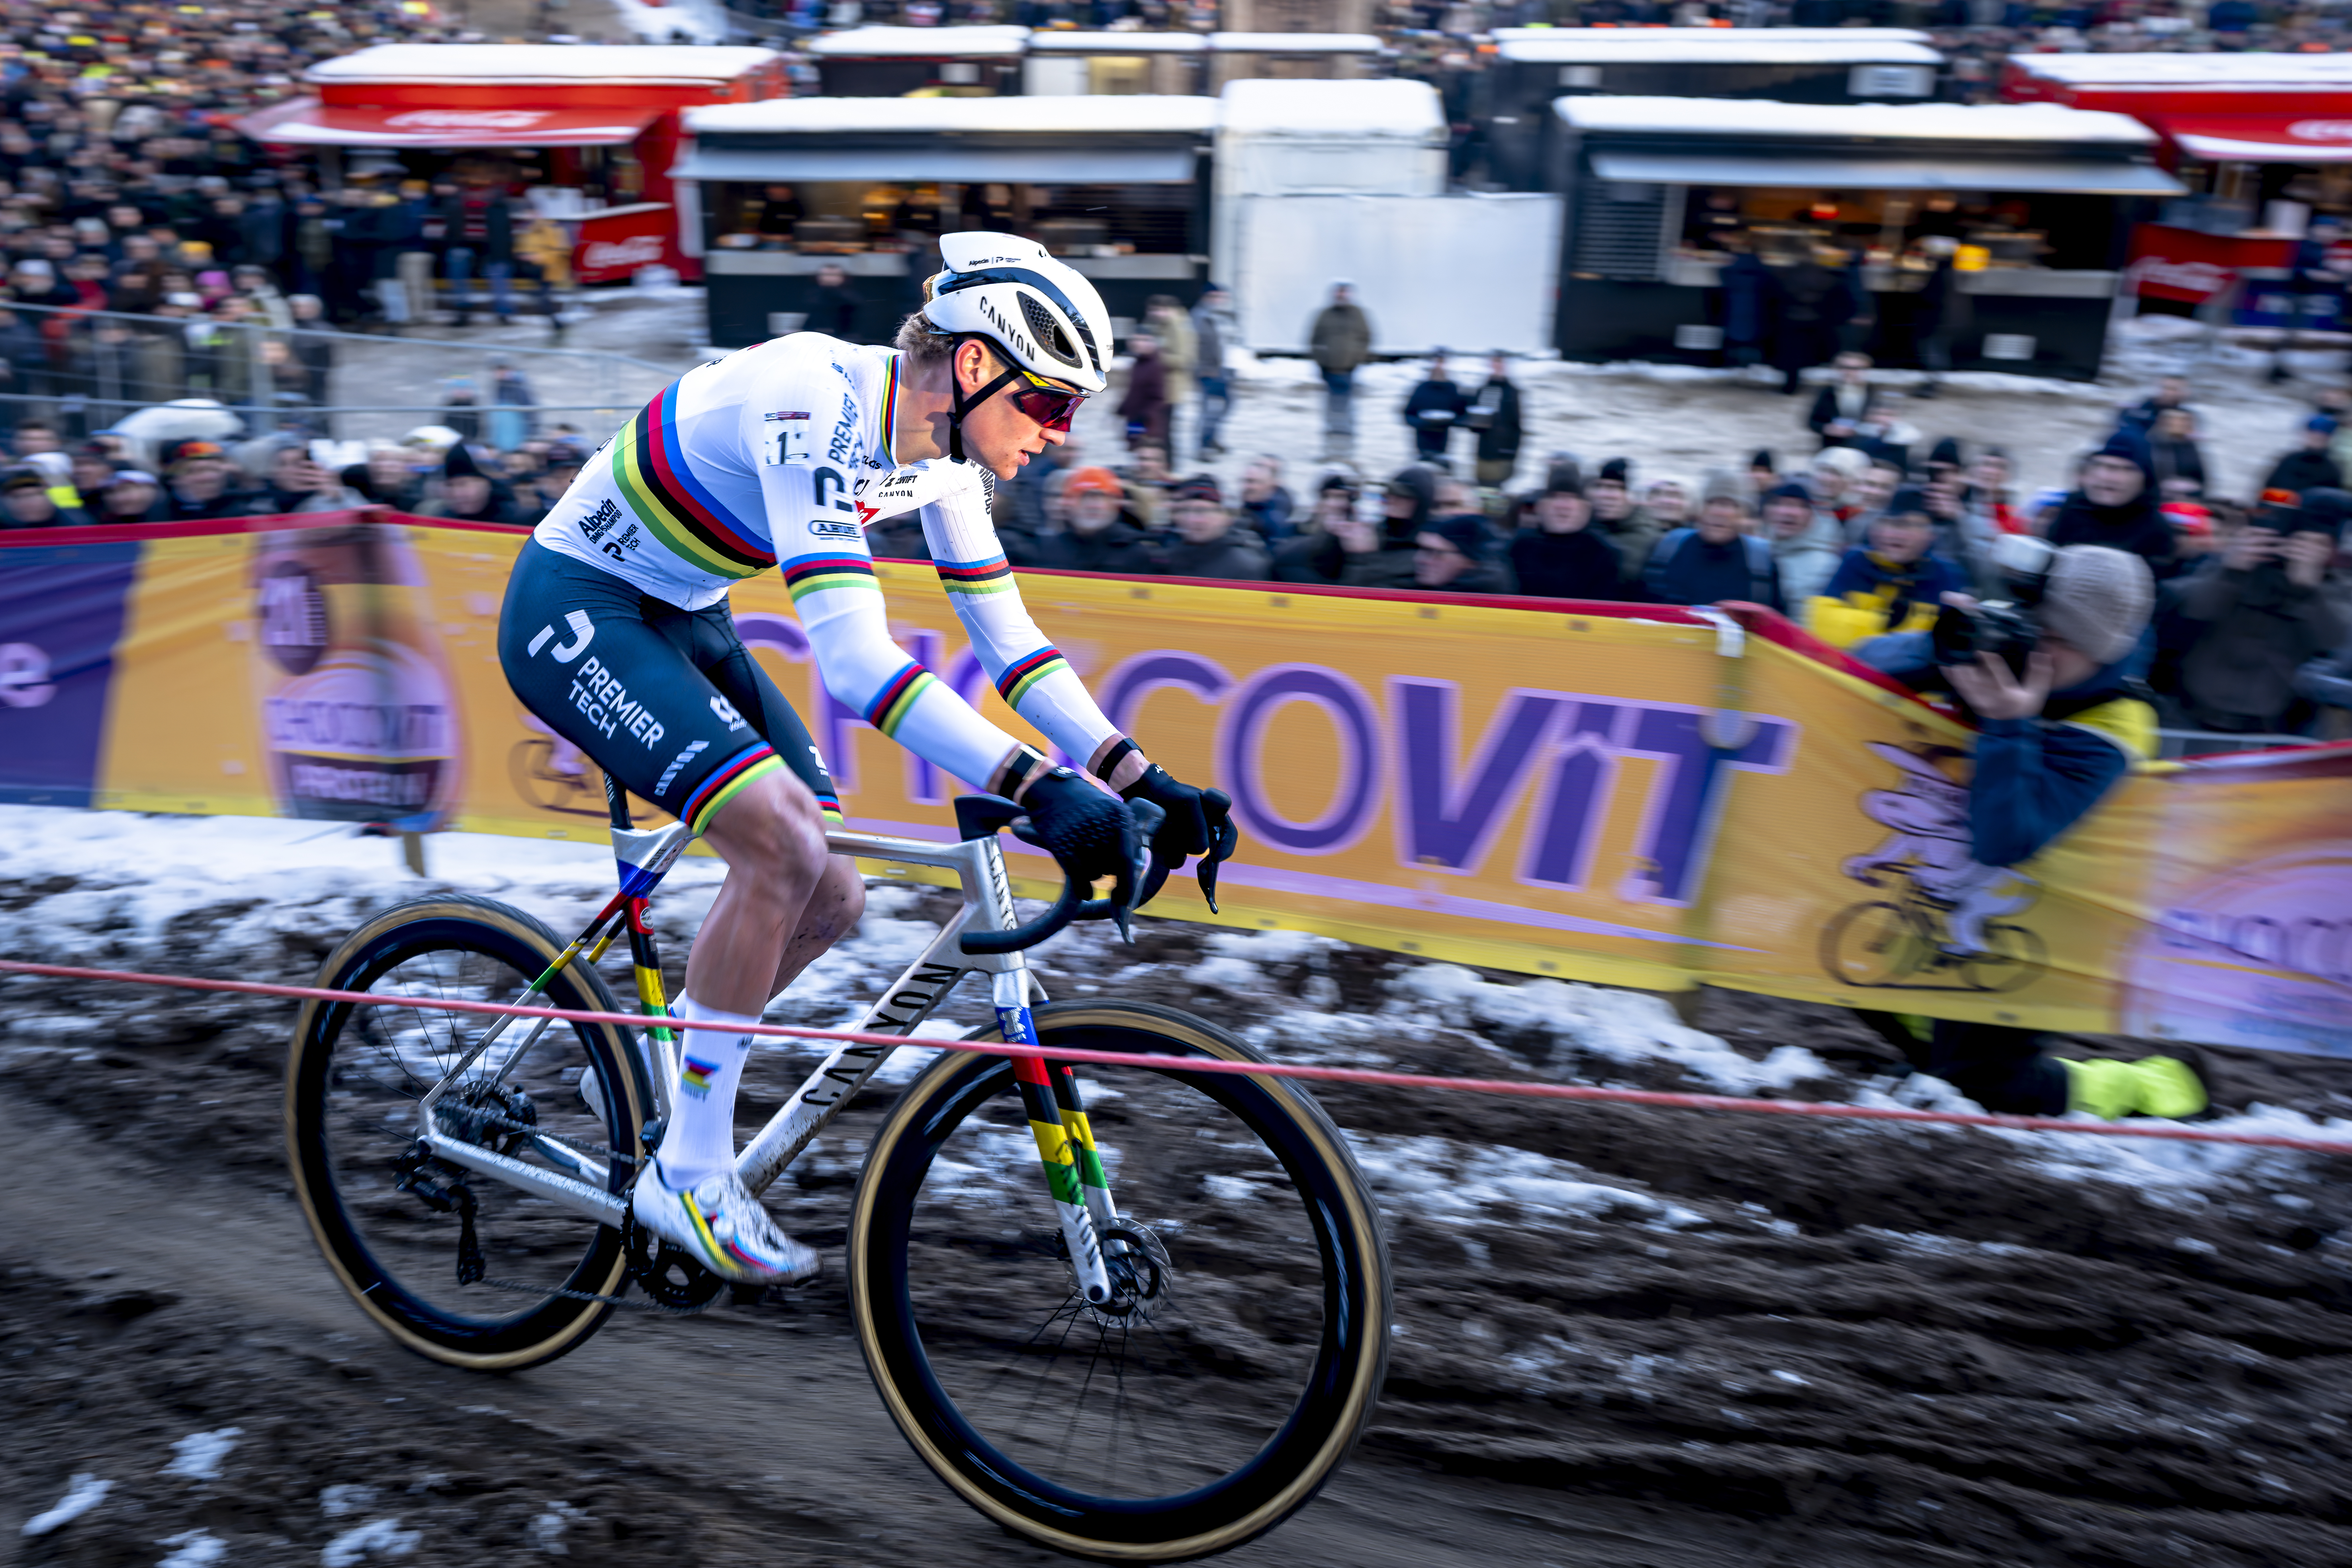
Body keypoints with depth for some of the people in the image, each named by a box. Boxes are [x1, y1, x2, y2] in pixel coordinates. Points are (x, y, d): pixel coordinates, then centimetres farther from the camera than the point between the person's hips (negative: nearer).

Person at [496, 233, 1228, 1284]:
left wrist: (1140, 780, -9)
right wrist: (1037, 789, -47)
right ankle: (688, 1176, -10)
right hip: (575, 609, -8)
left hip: (680, 618, 8)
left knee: (830, 897, -1)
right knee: (784, 847, -26)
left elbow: (1006, 637, -1)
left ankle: (665, 1092, 21)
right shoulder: (818, 407, -30)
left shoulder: (938, 445, -4)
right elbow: (850, 653, -40)